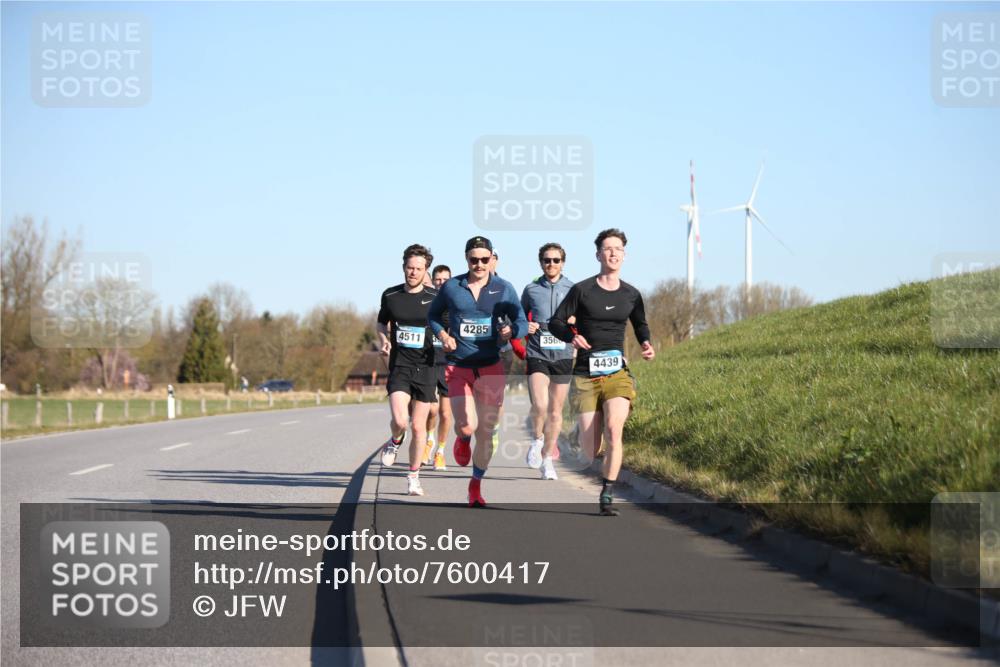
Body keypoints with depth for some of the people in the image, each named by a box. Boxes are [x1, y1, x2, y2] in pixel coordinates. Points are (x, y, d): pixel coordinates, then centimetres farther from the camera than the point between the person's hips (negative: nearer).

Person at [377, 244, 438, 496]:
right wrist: (384, 341, 0)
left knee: (418, 426, 3)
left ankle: (414, 476, 20)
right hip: (399, 365, 0)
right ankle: (394, 442, 19)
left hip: (425, 367, 0)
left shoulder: (435, 297, -1)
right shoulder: (390, 295, 4)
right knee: (400, 420, -18)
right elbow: (382, 324, 19)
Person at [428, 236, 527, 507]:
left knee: (486, 431, 2)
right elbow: (433, 314, 16)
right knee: (467, 426, -15)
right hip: (457, 366, -1)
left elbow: (522, 322, 5)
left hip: (491, 367, 1)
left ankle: (476, 486, 20)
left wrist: (511, 330, -19)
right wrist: (442, 334, -4)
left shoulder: (504, 289, 1)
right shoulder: (451, 287, 1)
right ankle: (463, 440, 25)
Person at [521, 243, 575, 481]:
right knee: (539, 405, -19)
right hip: (537, 354, -1)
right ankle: (537, 439, 8)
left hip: (563, 355, 1)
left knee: (556, 410, 5)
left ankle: (547, 458, 17)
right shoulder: (531, 289, 7)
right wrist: (525, 327, -4)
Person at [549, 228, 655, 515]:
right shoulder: (582, 290, -2)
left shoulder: (631, 295, 7)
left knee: (614, 428, -24)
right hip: (586, 374, -1)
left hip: (617, 373, 1)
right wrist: (572, 336, -18)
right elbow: (555, 322, 2)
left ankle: (607, 495, -17)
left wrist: (646, 344, 5)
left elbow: (640, 325, 26)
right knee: (588, 448, -3)